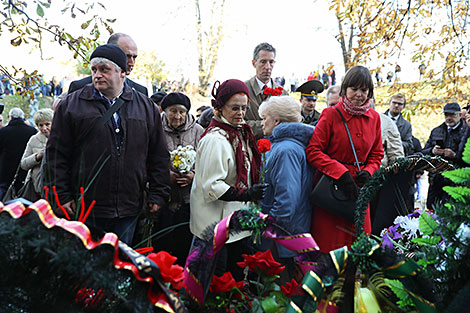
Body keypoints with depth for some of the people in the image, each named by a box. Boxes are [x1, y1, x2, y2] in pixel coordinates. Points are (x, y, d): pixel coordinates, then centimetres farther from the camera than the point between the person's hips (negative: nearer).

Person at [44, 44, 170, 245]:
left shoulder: (146, 107, 7)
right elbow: (56, 155, 1)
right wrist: (61, 196, -4)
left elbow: (159, 156, 9)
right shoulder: (72, 105, 2)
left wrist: (157, 195, 5)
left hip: (128, 210, 2)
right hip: (85, 208, -1)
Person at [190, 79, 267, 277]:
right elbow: (212, 187, -22)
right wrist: (245, 194, -28)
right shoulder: (215, 139, -18)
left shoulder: (240, 134, 11)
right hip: (214, 226, -9)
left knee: (237, 279, 15)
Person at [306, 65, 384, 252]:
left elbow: (377, 154, 17)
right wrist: (340, 172, -20)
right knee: (329, 246, -1)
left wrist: (368, 171, -4)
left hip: (358, 189, 5)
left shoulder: (374, 118, 10)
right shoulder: (330, 114, -6)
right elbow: (312, 151, -12)